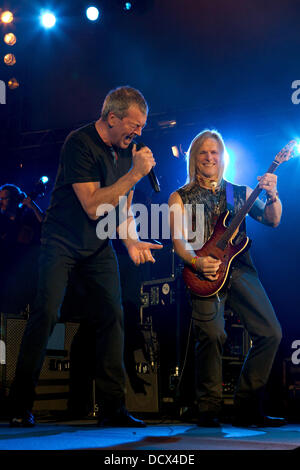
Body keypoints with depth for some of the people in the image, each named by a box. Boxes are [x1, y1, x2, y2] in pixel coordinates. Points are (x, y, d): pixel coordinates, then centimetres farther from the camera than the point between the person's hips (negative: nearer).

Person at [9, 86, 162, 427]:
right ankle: (20, 406, -4)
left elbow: (123, 206, 10)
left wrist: (131, 241, -7)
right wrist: (135, 174, -25)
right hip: (63, 241, -6)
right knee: (46, 312, -15)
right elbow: (93, 206, -25)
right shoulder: (80, 143, -18)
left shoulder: (126, 149, 6)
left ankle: (112, 408, -2)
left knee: (112, 315, -6)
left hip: (99, 245, 6)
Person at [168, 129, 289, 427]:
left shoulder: (240, 193, 19)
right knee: (212, 335, -22)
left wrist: (272, 197, -14)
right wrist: (196, 262, -19)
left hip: (240, 269, 3)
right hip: (205, 272, -3)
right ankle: (209, 411, -8)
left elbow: (271, 221, 8)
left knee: (271, 332, -9)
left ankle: (247, 407, 2)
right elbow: (178, 239, 1)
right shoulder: (181, 197, 13)